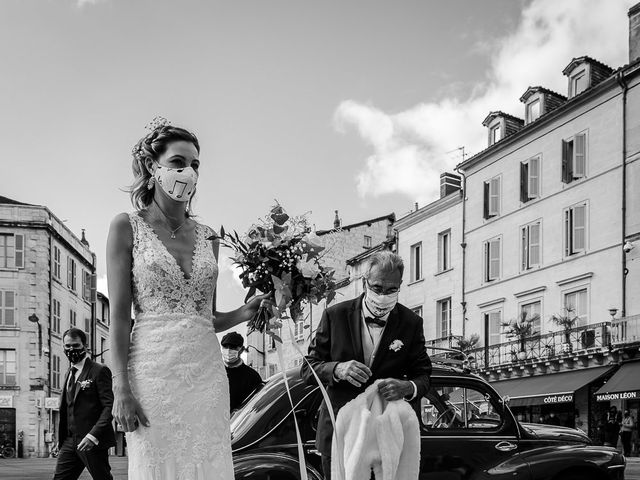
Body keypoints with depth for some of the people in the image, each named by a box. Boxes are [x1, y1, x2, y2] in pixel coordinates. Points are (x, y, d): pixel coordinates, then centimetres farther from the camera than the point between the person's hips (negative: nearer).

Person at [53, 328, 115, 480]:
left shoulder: (99, 370, -6)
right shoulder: (70, 373, 18)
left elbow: (109, 406, -14)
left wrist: (93, 435, -24)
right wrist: (61, 440, 15)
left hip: (93, 442, -7)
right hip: (70, 442, 7)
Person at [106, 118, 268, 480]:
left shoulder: (207, 237, 13)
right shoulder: (128, 227, 1)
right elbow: (120, 315, -4)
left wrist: (247, 312, -2)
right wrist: (122, 389, -11)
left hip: (207, 371, 4)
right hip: (154, 369, -4)